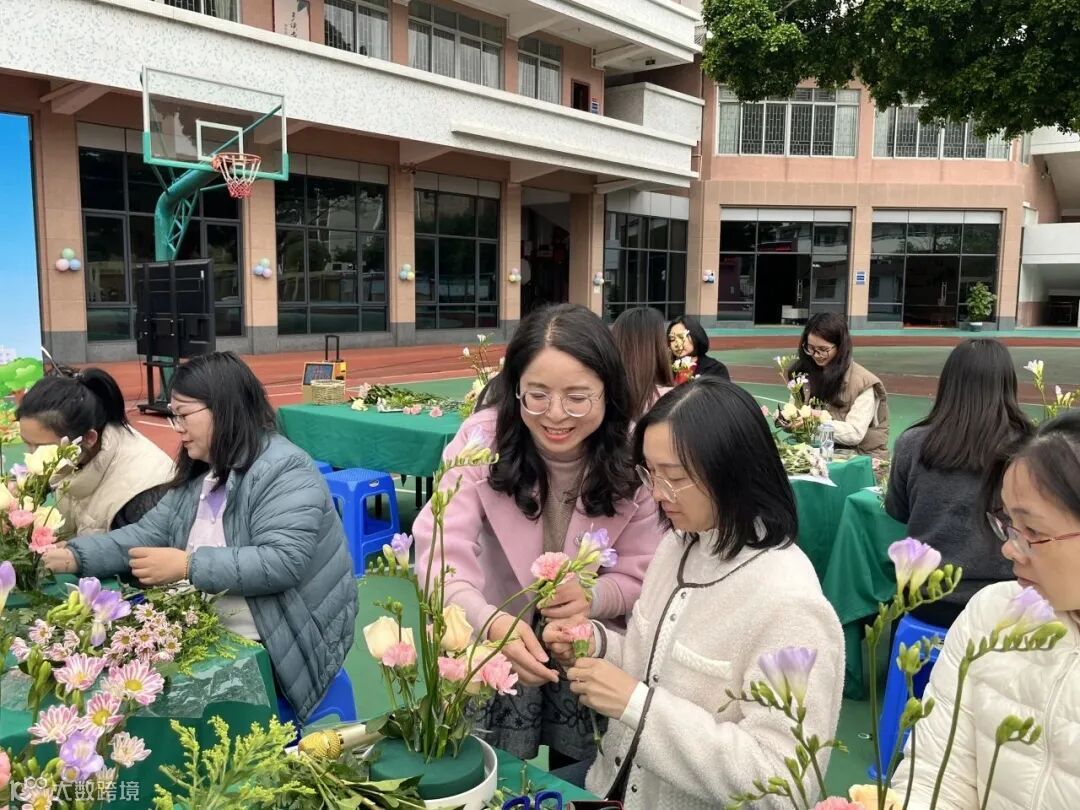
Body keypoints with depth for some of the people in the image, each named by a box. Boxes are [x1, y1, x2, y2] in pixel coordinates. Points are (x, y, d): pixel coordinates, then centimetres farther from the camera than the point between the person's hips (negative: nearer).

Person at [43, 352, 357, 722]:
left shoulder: (284, 471, -20)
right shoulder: (198, 472, 11)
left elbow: (283, 562, -29)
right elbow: (150, 531, 7)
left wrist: (188, 566, -27)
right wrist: (74, 555, -7)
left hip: (277, 650, -8)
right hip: (210, 632, 8)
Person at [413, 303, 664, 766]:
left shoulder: (633, 456, -17)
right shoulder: (483, 437, -22)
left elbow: (641, 576, -11)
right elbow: (440, 550, -29)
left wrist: (592, 598, -34)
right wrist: (490, 621, -48)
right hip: (496, 648, -1)